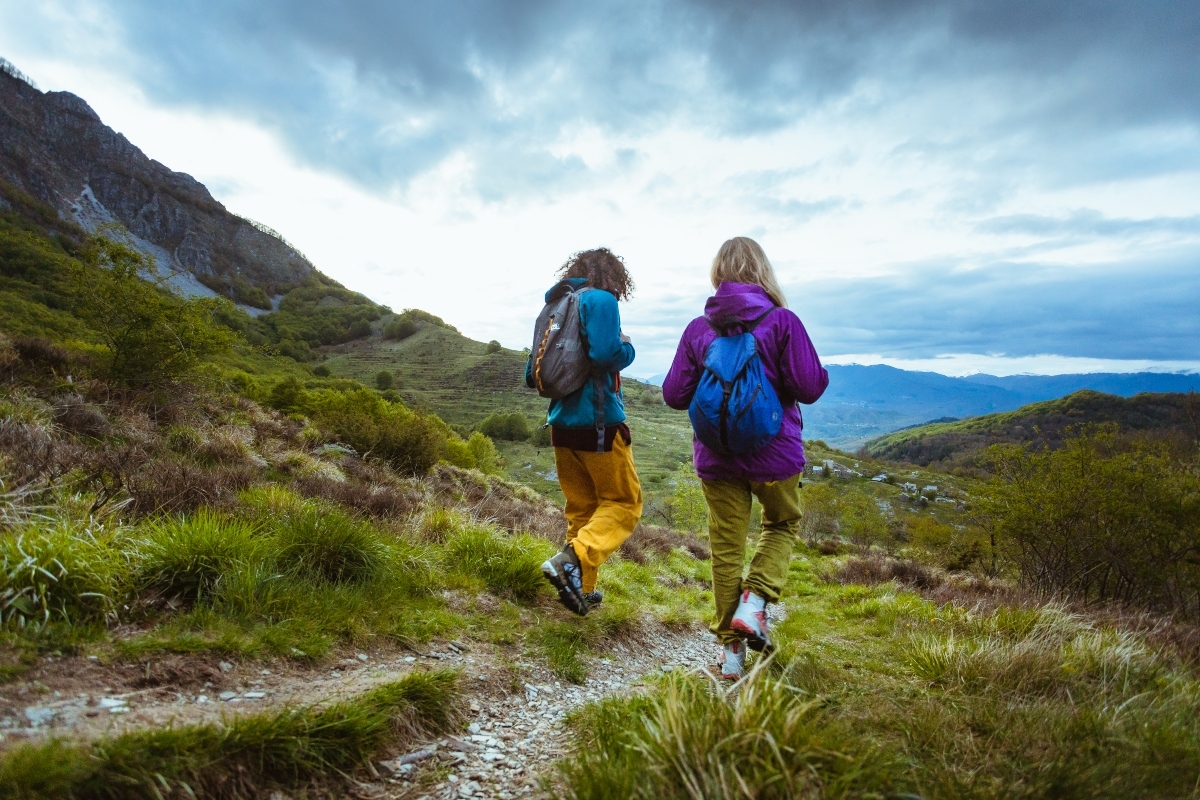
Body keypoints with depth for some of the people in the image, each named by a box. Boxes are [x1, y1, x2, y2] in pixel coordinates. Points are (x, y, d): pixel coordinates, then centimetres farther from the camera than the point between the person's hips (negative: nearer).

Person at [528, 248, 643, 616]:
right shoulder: (601, 300, -7)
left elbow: (532, 376, 15)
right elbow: (605, 353, -23)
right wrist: (627, 347, -2)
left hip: (562, 423, 7)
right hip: (598, 422, -7)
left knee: (581, 507, 16)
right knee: (624, 502, 4)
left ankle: (582, 589, 19)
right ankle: (571, 560, -15)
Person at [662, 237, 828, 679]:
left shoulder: (697, 328, -4)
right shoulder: (782, 321, -11)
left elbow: (674, 395, -4)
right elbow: (809, 387, -14)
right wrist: (820, 372, 8)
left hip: (716, 457, 2)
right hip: (774, 453, -2)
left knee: (726, 548, 12)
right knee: (783, 525, 25)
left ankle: (730, 650, 19)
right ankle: (754, 602, 7)